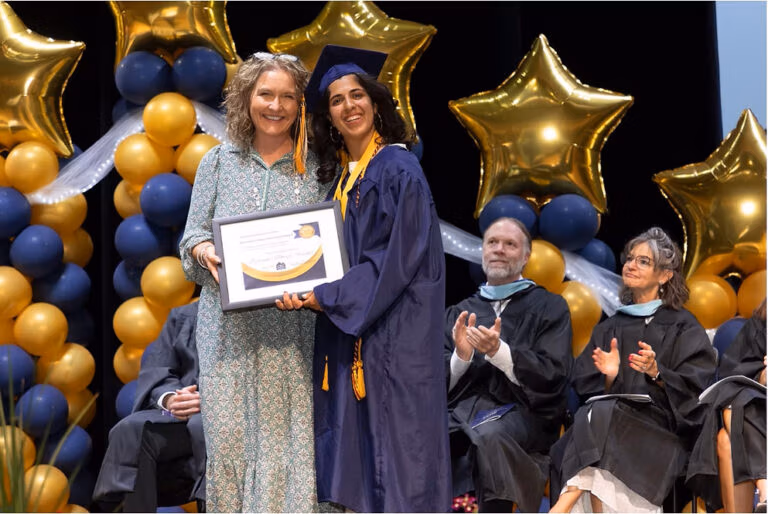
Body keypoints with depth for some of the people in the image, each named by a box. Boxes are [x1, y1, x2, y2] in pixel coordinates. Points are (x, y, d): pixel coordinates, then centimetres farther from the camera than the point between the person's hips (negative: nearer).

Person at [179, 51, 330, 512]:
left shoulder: (316, 168, 6)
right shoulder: (219, 162, 10)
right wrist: (205, 251, -11)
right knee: (228, 430, -1)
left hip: (292, 330, -1)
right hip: (230, 325, 1)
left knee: (288, 432, -4)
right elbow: (194, 233, 10)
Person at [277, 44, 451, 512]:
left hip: (395, 329, -7)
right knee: (358, 436, 6)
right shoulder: (339, 174, 14)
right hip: (349, 325, 8)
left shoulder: (398, 168, -9)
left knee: (392, 436, -5)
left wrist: (326, 297, -19)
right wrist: (313, 291, 4)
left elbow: (396, 258, -17)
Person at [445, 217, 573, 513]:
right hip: (462, 412, 3)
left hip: (520, 414, -3)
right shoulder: (459, 313, 22)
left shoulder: (549, 307, 11)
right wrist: (461, 356, -9)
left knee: (489, 435, -39)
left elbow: (554, 377, -3)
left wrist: (498, 351, -15)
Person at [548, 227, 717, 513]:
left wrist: (656, 373, -18)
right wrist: (609, 376, -8)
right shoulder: (609, 328, 23)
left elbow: (694, 390, 0)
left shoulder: (682, 327, 12)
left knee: (601, 414, -35)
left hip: (662, 430, -3)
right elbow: (586, 389, 15)